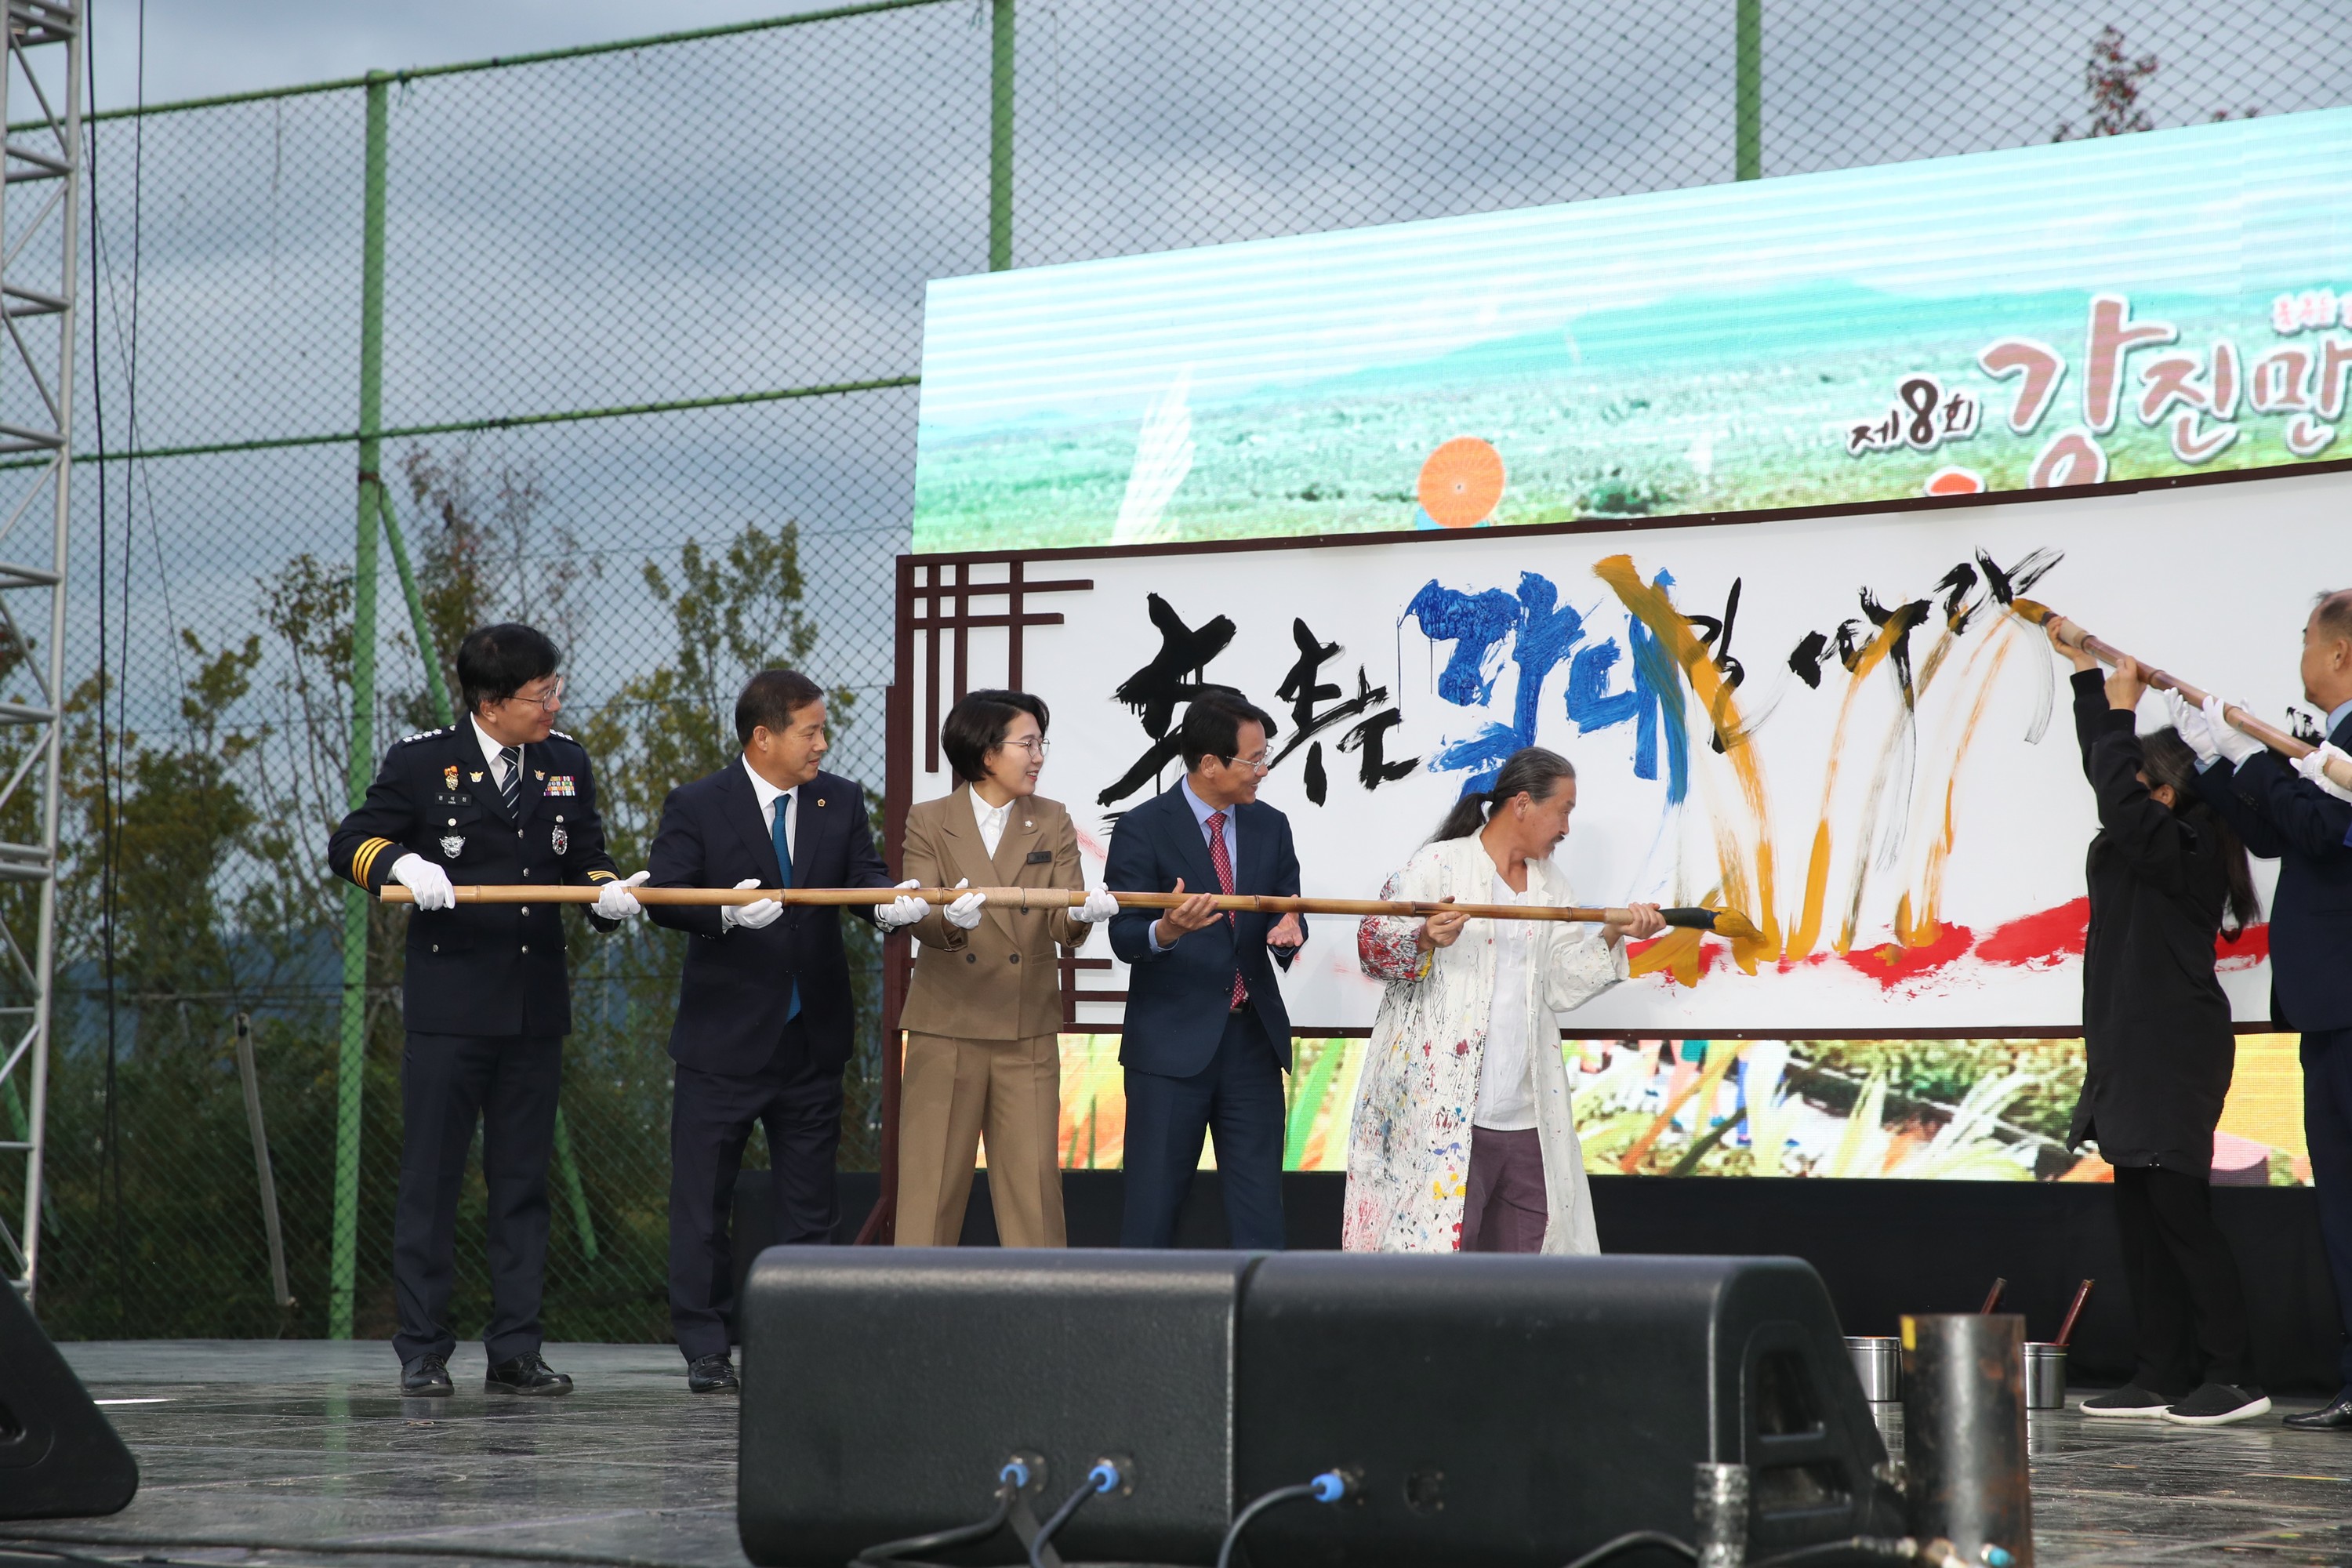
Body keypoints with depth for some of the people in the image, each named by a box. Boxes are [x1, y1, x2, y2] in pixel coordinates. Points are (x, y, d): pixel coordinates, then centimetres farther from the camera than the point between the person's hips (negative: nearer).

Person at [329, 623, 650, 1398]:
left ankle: (514, 1353, 12)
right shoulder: (421, 762, -3)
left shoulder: (567, 764, 10)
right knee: (430, 1181, 0)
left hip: (536, 1010, 4)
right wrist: (402, 863, -21)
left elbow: (587, 858, 16)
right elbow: (348, 846, -1)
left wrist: (607, 889, -6)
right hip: (448, 1007, -4)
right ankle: (422, 1353, 6)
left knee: (523, 1185, 7)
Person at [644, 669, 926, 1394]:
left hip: (812, 1038, 4)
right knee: (703, 1200, 2)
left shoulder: (841, 802, 6)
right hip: (724, 1038, -4)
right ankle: (705, 1349, 10)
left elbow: (864, 875, -6)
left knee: (809, 1204, 8)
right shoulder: (696, 808, -5)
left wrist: (888, 902, -29)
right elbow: (664, 896, -16)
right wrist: (728, 911, -35)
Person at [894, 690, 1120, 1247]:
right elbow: (921, 916, -13)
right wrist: (952, 919, -36)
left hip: (1028, 1033, 2)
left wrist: (1081, 914, -29)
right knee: (932, 1181, 2)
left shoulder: (1052, 822, 5)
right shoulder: (928, 822, -1)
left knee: (1034, 1180, 2)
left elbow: (1063, 925, -5)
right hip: (946, 1029, -2)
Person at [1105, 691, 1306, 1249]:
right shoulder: (1142, 830, -6)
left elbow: (1287, 912, 10)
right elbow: (1125, 937, -11)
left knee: (1259, 1203, 5)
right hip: (1172, 1044, -4)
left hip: (1253, 1039, 5)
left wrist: (1288, 930, -15)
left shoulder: (1271, 827, 9)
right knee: (1153, 1200, 0)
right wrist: (1167, 931, -34)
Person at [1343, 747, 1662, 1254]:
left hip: (1526, 1114, 7)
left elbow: (1563, 986, 13)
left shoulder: (1552, 885, 18)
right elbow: (1372, 944, -7)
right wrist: (1424, 940, -26)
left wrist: (1611, 936, -1)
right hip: (1442, 1109, -6)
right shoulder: (1440, 865, -1)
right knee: (1439, 1249, -10)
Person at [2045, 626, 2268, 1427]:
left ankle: (2234, 1376, -9)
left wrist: (2121, 711, -15)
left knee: (2178, 1210, -11)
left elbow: (2121, 799, -27)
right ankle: (2162, 1376, 12)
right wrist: (2087, 677, 29)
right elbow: (2107, 772, 25)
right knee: (2140, 1216, 9)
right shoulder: (2161, 844, 14)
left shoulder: (2183, 849, -12)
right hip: (2135, 1055, 10)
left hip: (2174, 1056, -10)